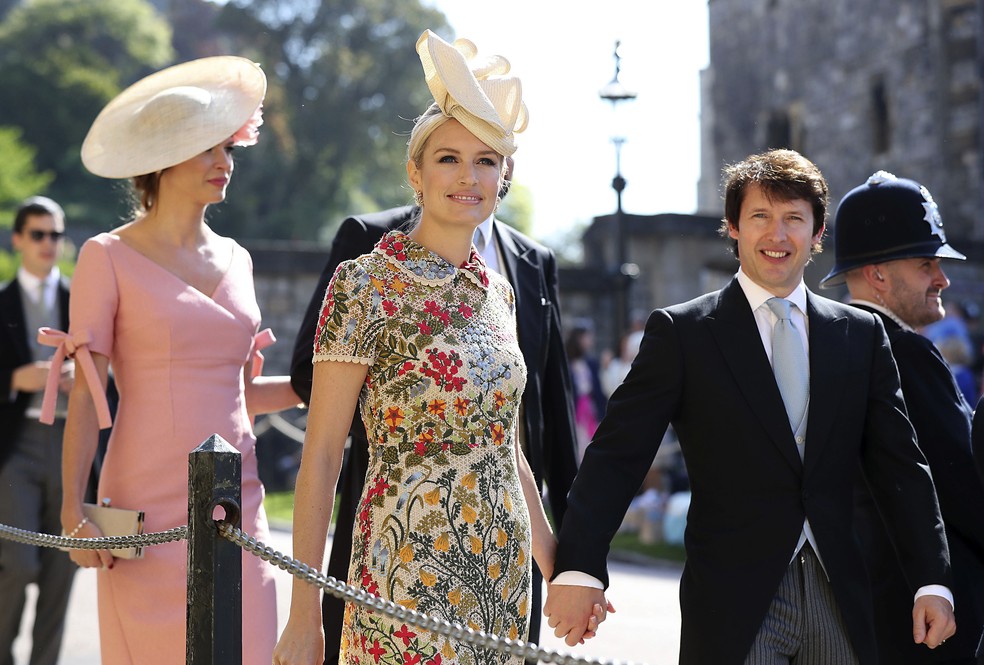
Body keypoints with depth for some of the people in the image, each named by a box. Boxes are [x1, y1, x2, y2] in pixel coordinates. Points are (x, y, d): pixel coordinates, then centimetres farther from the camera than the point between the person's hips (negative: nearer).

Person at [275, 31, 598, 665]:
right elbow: (321, 456, -10)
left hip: (502, 577, 6)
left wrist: (556, 565, 19)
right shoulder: (367, 285, -8)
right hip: (409, 574, -6)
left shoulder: (498, 290, 11)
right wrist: (304, 614, -14)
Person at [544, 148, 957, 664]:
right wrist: (578, 570, -17)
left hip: (837, 602, 4)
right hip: (733, 609, -3)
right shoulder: (681, 332, 0)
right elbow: (616, 456, -6)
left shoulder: (861, 334, 10)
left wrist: (932, 582, 3)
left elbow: (900, 467, 10)